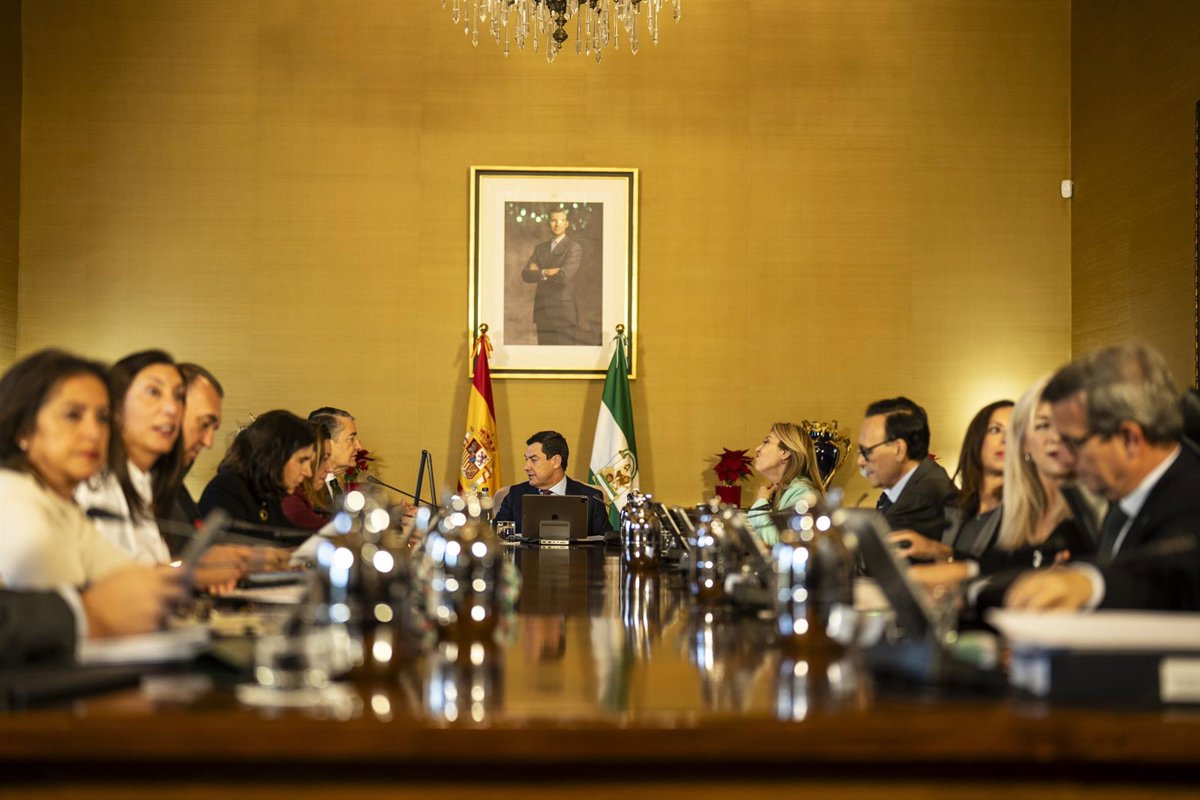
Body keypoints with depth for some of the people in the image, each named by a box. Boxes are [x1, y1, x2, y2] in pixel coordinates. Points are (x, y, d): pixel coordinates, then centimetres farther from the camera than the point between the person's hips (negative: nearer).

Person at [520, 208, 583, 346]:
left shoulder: (574, 248, -6)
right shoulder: (540, 249, 14)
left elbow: (563, 277, -21)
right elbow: (526, 275, 0)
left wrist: (538, 273, -5)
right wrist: (546, 273, -18)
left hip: (564, 313, -6)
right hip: (543, 313, 6)